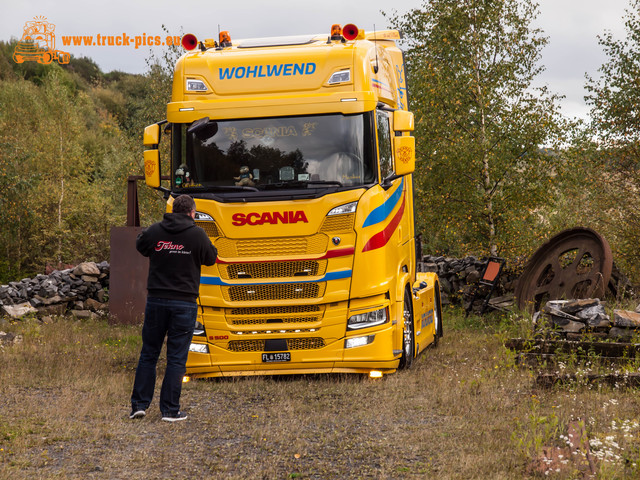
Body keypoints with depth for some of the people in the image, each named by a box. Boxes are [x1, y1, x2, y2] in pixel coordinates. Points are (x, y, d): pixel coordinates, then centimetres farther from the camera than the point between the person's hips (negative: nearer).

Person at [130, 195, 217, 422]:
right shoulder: (197, 234, -7)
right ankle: (170, 410, 3)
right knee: (176, 358, 3)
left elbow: (140, 246, 19)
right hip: (184, 302, -2)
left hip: (156, 300, 2)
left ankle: (139, 404, 11)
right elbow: (211, 258, 9)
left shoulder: (155, 231, -1)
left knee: (148, 354, 12)